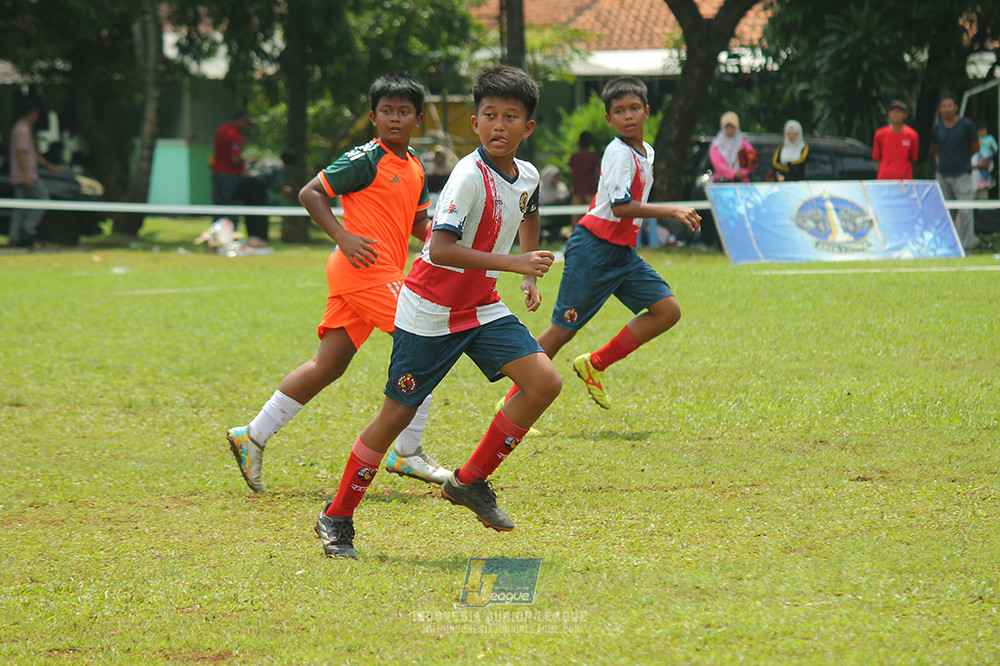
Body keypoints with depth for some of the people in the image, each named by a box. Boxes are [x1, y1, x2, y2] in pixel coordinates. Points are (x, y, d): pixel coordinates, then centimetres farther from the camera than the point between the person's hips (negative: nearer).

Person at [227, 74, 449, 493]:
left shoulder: (415, 168, 17)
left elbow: (419, 223, 27)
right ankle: (408, 453, -6)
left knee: (327, 365, 7)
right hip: (365, 268, -9)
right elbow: (310, 194, -9)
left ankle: (253, 437, 11)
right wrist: (343, 236, -19)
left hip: (385, 273, 9)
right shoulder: (366, 160, -8)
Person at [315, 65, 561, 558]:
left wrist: (531, 275, 20)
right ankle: (336, 518, 15)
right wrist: (512, 263, -37)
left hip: (482, 306, 7)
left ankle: (470, 481, 5)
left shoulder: (527, 176, 2)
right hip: (430, 311, -7)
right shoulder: (469, 176, -22)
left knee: (544, 382, -9)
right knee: (399, 412, -1)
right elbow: (441, 248, -34)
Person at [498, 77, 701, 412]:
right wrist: (671, 211, -26)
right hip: (593, 249, -9)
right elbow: (621, 207, -25)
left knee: (667, 311, -3)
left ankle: (595, 365, 4)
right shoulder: (619, 153, -16)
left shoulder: (646, 152, 12)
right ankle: (513, 402, 6)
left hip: (622, 253, 9)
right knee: (563, 328, -4)